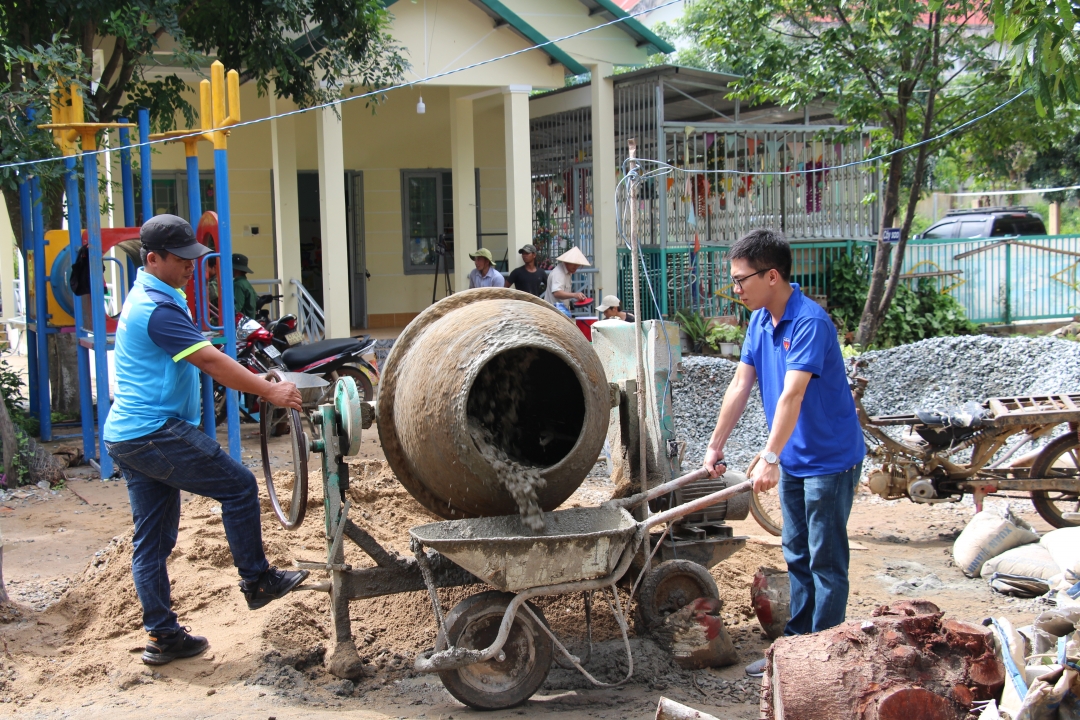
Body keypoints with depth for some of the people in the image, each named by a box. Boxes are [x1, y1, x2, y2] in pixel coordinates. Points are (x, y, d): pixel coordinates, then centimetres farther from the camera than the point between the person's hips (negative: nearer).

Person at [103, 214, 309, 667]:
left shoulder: (146, 298, 18)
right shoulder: (157, 308, -16)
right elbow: (210, 361, -23)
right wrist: (270, 392, -21)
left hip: (127, 437, 11)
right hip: (156, 431, -11)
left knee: (151, 540, 11)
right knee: (238, 485, -3)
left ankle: (162, 636, 16)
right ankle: (256, 580, 8)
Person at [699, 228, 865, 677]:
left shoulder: (810, 321, -24)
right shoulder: (760, 320, 3)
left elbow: (792, 394, -32)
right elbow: (740, 385, 7)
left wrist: (770, 457, -38)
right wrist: (715, 446, 8)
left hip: (830, 459, -9)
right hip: (793, 460, 9)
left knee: (826, 560, -1)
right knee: (797, 556, 15)